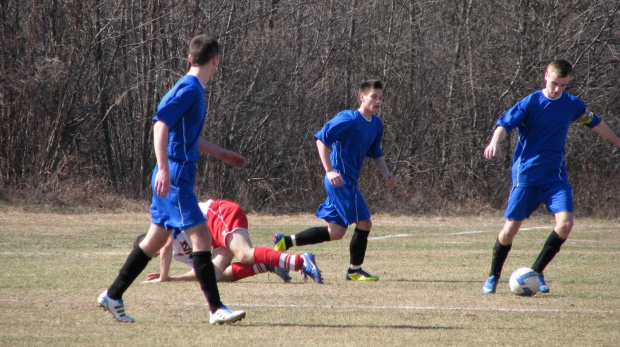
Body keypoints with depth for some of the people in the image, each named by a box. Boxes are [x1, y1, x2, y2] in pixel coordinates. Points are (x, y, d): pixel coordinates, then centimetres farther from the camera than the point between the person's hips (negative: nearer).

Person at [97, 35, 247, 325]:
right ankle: (216, 309, -13)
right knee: (200, 235, -12)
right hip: (174, 175, -10)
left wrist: (222, 155, 37)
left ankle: (113, 295, 21)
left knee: (156, 239, 14)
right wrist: (164, 169, -29)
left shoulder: (193, 89, 17)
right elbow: (161, 124, -23)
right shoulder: (189, 89, -13)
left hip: (174, 176, 10)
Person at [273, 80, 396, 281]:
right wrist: (329, 171, -23)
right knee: (364, 222, -8)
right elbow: (321, 138, -17)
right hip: (340, 180, -9)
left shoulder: (376, 124, 12)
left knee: (335, 232, 9)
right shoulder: (349, 119, -14)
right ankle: (355, 271, 6)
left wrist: (386, 174, 8)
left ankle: (285, 242, 15)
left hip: (349, 182, 9)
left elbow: (375, 153, 25)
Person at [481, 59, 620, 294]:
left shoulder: (572, 105, 6)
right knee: (511, 228, -4)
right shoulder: (530, 103, -8)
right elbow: (505, 123, -21)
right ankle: (493, 277, 18)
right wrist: (495, 141, -42)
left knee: (565, 223, -16)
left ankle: (537, 272, 0)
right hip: (526, 175, -3)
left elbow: (596, 124, 24)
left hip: (556, 176, 3)